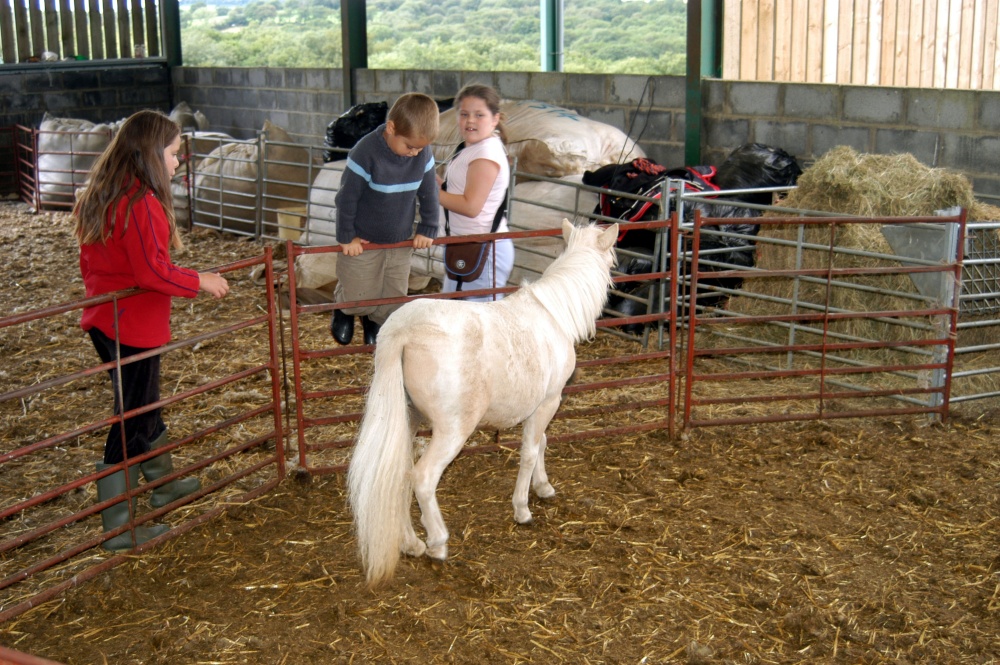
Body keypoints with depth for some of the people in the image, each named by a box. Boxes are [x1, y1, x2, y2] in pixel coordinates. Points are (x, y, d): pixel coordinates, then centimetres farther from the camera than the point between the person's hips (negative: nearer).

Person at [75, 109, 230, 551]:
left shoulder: (98, 197, 7)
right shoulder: (142, 202, -22)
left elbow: (90, 262, 16)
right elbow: (153, 271, -25)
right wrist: (199, 282, -12)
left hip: (103, 320, 10)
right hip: (134, 328, -10)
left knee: (143, 407, 25)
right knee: (131, 420, 0)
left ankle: (163, 483, 45)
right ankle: (117, 528, 9)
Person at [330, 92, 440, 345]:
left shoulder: (423, 154, -12)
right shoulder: (366, 153, -27)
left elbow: (428, 194, 3)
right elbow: (346, 198, -17)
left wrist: (427, 230, 6)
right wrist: (346, 237, -10)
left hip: (401, 242, 4)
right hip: (363, 242, -4)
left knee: (394, 301, 11)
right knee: (360, 299, 5)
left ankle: (373, 321, 43)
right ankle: (343, 308, 41)